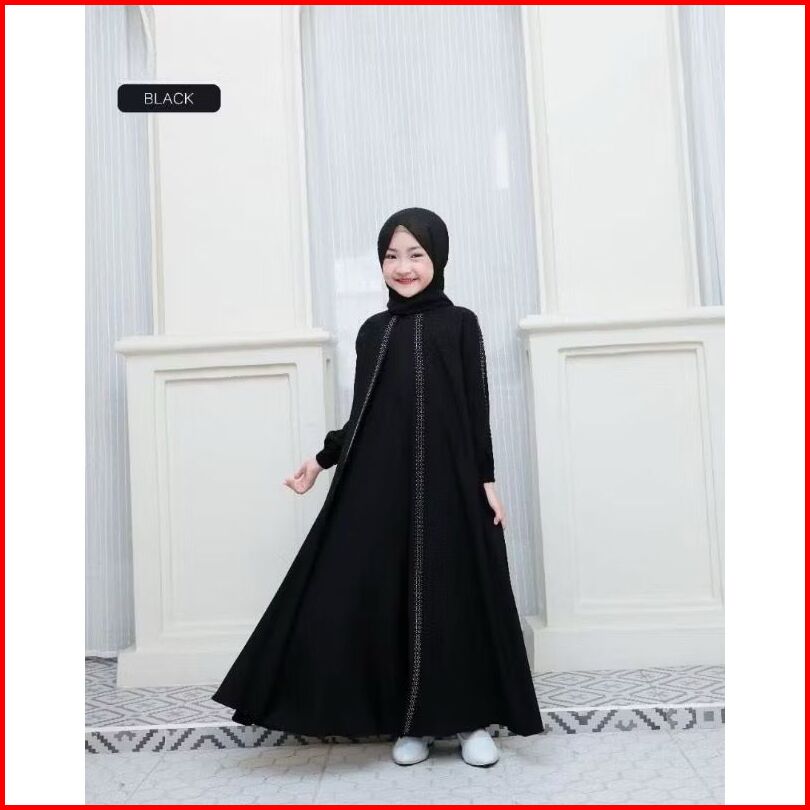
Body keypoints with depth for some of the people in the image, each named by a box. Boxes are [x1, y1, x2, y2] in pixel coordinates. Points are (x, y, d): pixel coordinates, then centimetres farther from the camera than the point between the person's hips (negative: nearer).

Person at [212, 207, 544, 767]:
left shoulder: (460, 323, 4)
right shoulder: (373, 331, 12)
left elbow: (478, 409, 0)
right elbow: (363, 414, 13)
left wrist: (487, 479, -4)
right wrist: (322, 459, 8)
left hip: (449, 480, -2)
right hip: (383, 483, 3)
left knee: (458, 595, 3)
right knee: (391, 598, 5)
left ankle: (473, 720, 19)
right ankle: (412, 722, 20)